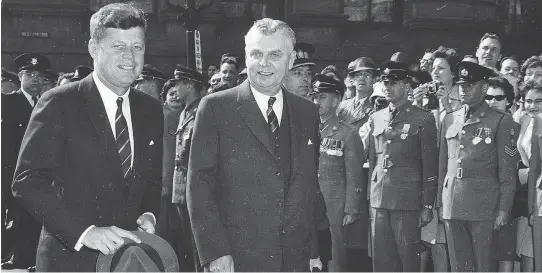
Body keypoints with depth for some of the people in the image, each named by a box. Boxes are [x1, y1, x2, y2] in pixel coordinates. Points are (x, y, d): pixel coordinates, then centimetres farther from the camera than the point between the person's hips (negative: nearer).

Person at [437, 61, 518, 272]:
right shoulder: (449, 120, 13)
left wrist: (503, 209, -8)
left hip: (484, 207, -4)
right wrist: (440, 203, 12)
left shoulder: (501, 121, -1)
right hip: (452, 206, 4)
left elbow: (507, 172, -3)